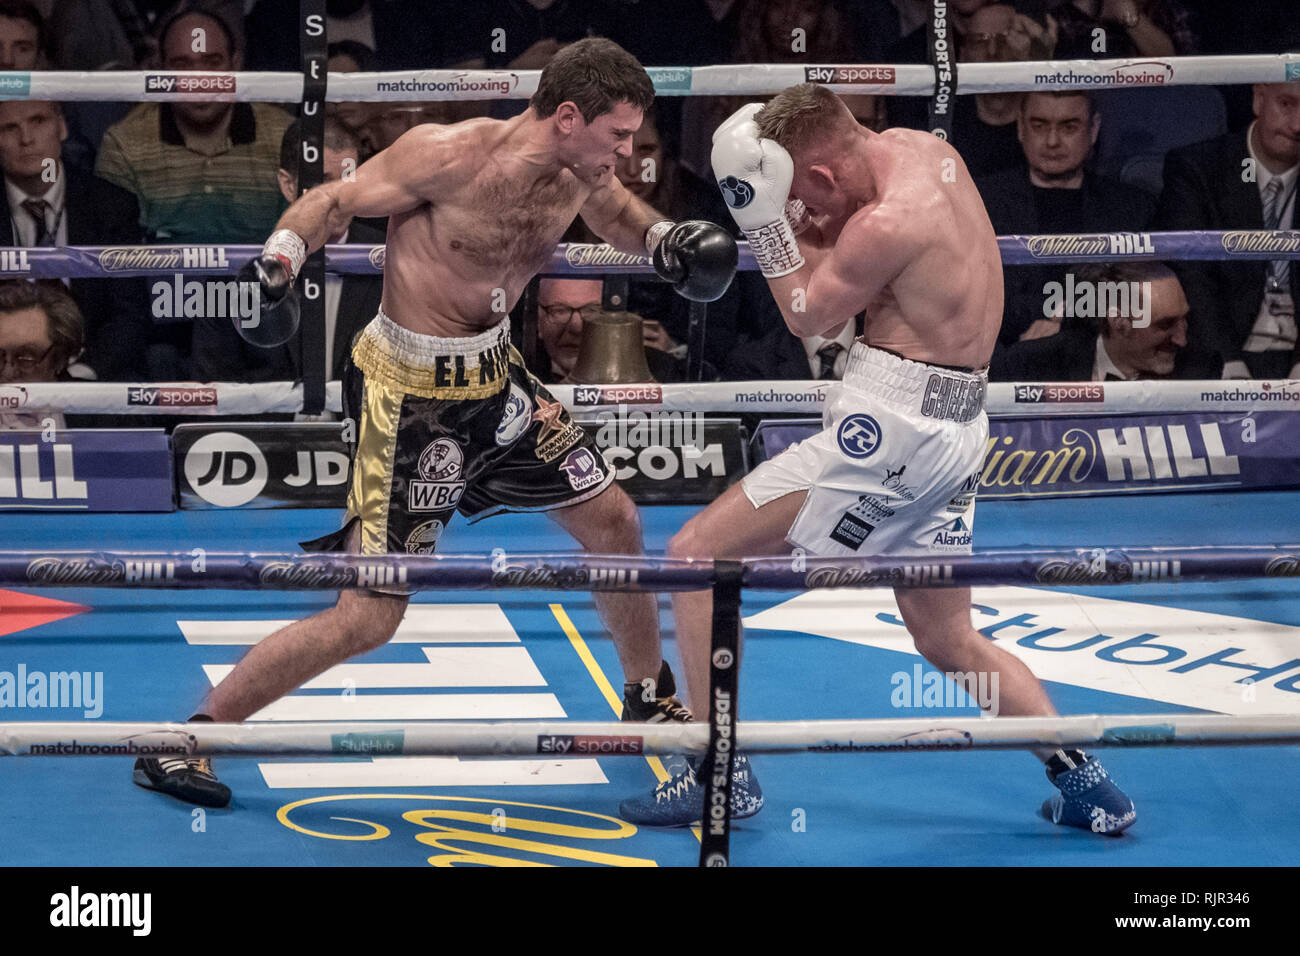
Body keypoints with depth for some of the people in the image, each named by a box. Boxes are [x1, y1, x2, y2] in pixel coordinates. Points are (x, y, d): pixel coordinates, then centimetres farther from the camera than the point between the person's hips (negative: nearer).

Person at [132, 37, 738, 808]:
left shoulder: (581, 175, -2)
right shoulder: (452, 154, -23)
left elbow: (619, 214, 21)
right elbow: (334, 200, -12)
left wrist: (670, 242, -1)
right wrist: (277, 264, -30)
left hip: (497, 376, 8)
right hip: (411, 396, -8)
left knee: (612, 521, 16)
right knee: (370, 618, -9)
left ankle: (652, 702, 41)